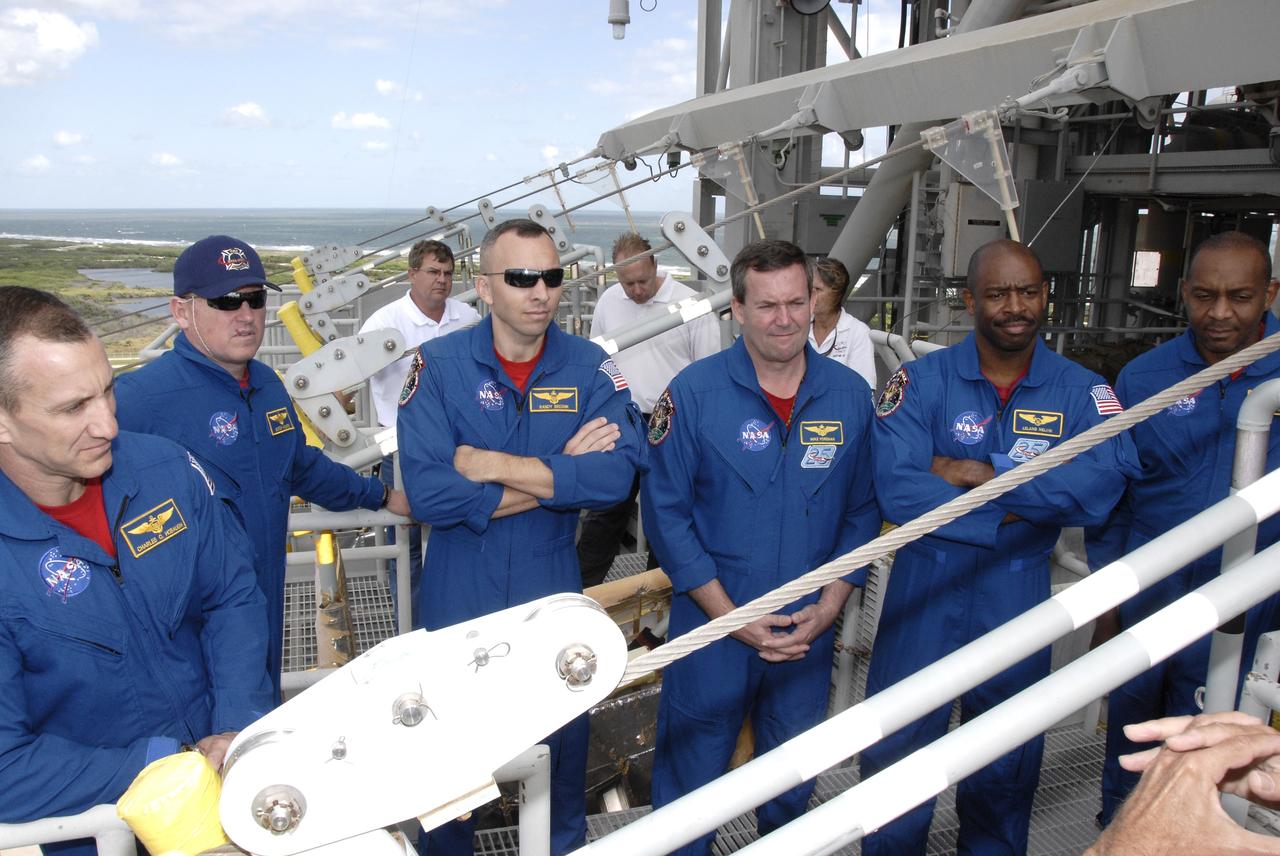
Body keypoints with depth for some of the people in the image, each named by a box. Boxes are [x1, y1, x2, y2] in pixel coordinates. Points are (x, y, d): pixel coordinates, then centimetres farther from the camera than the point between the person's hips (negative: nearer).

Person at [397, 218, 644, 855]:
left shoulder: (590, 368, -7)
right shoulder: (439, 366, -12)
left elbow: (616, 474, -23)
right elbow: (426, 492, -24)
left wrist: (495, 465, -25)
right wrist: (560, 475, -22)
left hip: (552, 593, 2)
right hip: (458, 596, -1)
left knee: (564, 736, 20)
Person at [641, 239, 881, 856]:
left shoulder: (850, 396, -2)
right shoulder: (694, 392, -11)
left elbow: (862, 511, 4)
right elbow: (667, 511, -10)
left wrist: (829, 607, -7)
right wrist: (731, 616, -14)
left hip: (809, 634, 3)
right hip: (712, 623, -2)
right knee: (690, 780, 12)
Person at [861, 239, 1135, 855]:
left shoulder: (1081, 391, -3)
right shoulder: (922, 381, -8)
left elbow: (1104, 485, -21)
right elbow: (896, 490, -21)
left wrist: (985, 475, -23)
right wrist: (1014, 512, -19)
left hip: (1019, 595, 2)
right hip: (926, 589, -1)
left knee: (1006, 766, 19)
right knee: (896, 756, 12)